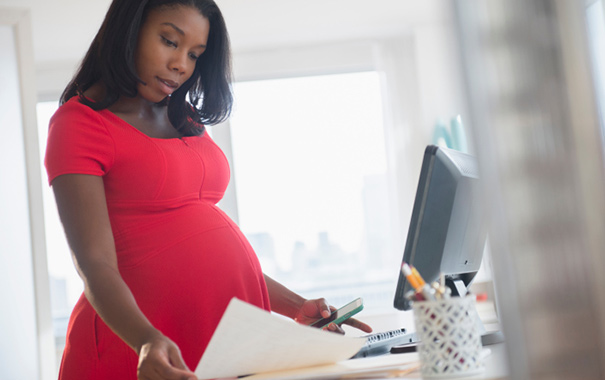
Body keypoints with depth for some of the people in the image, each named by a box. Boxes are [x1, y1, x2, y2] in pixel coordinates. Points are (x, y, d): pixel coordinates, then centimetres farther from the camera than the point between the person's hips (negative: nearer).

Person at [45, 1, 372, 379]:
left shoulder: (187, 122, 14)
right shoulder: (79, 121, -5)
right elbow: (96, 266, -16)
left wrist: (297, 307, 8)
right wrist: (147, 341, -31)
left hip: (233, 337, 6)